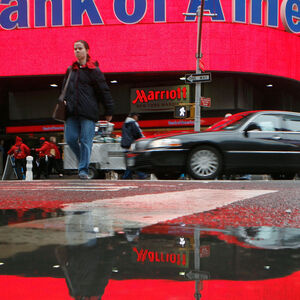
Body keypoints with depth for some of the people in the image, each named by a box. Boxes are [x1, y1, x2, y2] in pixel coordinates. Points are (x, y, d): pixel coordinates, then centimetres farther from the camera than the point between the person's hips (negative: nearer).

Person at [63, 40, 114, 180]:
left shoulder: (94, 70, 1)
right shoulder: (70, 70, 16)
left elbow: (104, 91, 2)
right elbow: (65, 89, 27)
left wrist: (109, 112, 1)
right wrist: (64, 102, 10)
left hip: (88, 112, -5)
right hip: (72, 112, 5)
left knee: (85, 141, -7)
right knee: (70, 139, -1)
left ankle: (83, 169, -1)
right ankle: (83, 161, 22)